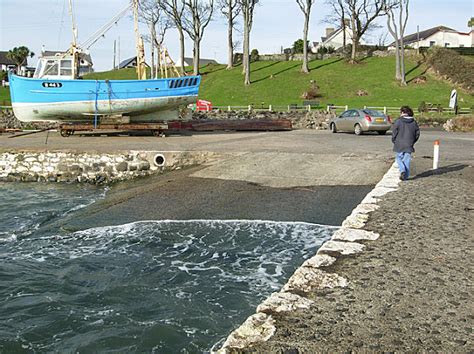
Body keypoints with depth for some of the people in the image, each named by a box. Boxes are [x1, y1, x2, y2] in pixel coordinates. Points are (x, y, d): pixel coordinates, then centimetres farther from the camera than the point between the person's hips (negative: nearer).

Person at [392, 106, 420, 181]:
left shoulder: (398, 121, -9)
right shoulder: (414, 122, 3)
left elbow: (394, 133, -7)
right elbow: (417, 133, 8)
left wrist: (394, 141, 9)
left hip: (399, 145, -3)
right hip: (409, 146, 3)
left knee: (399, 159, 10)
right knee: (407, 160, 9)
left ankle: (402, 170, -13)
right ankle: (406, 176, 9)